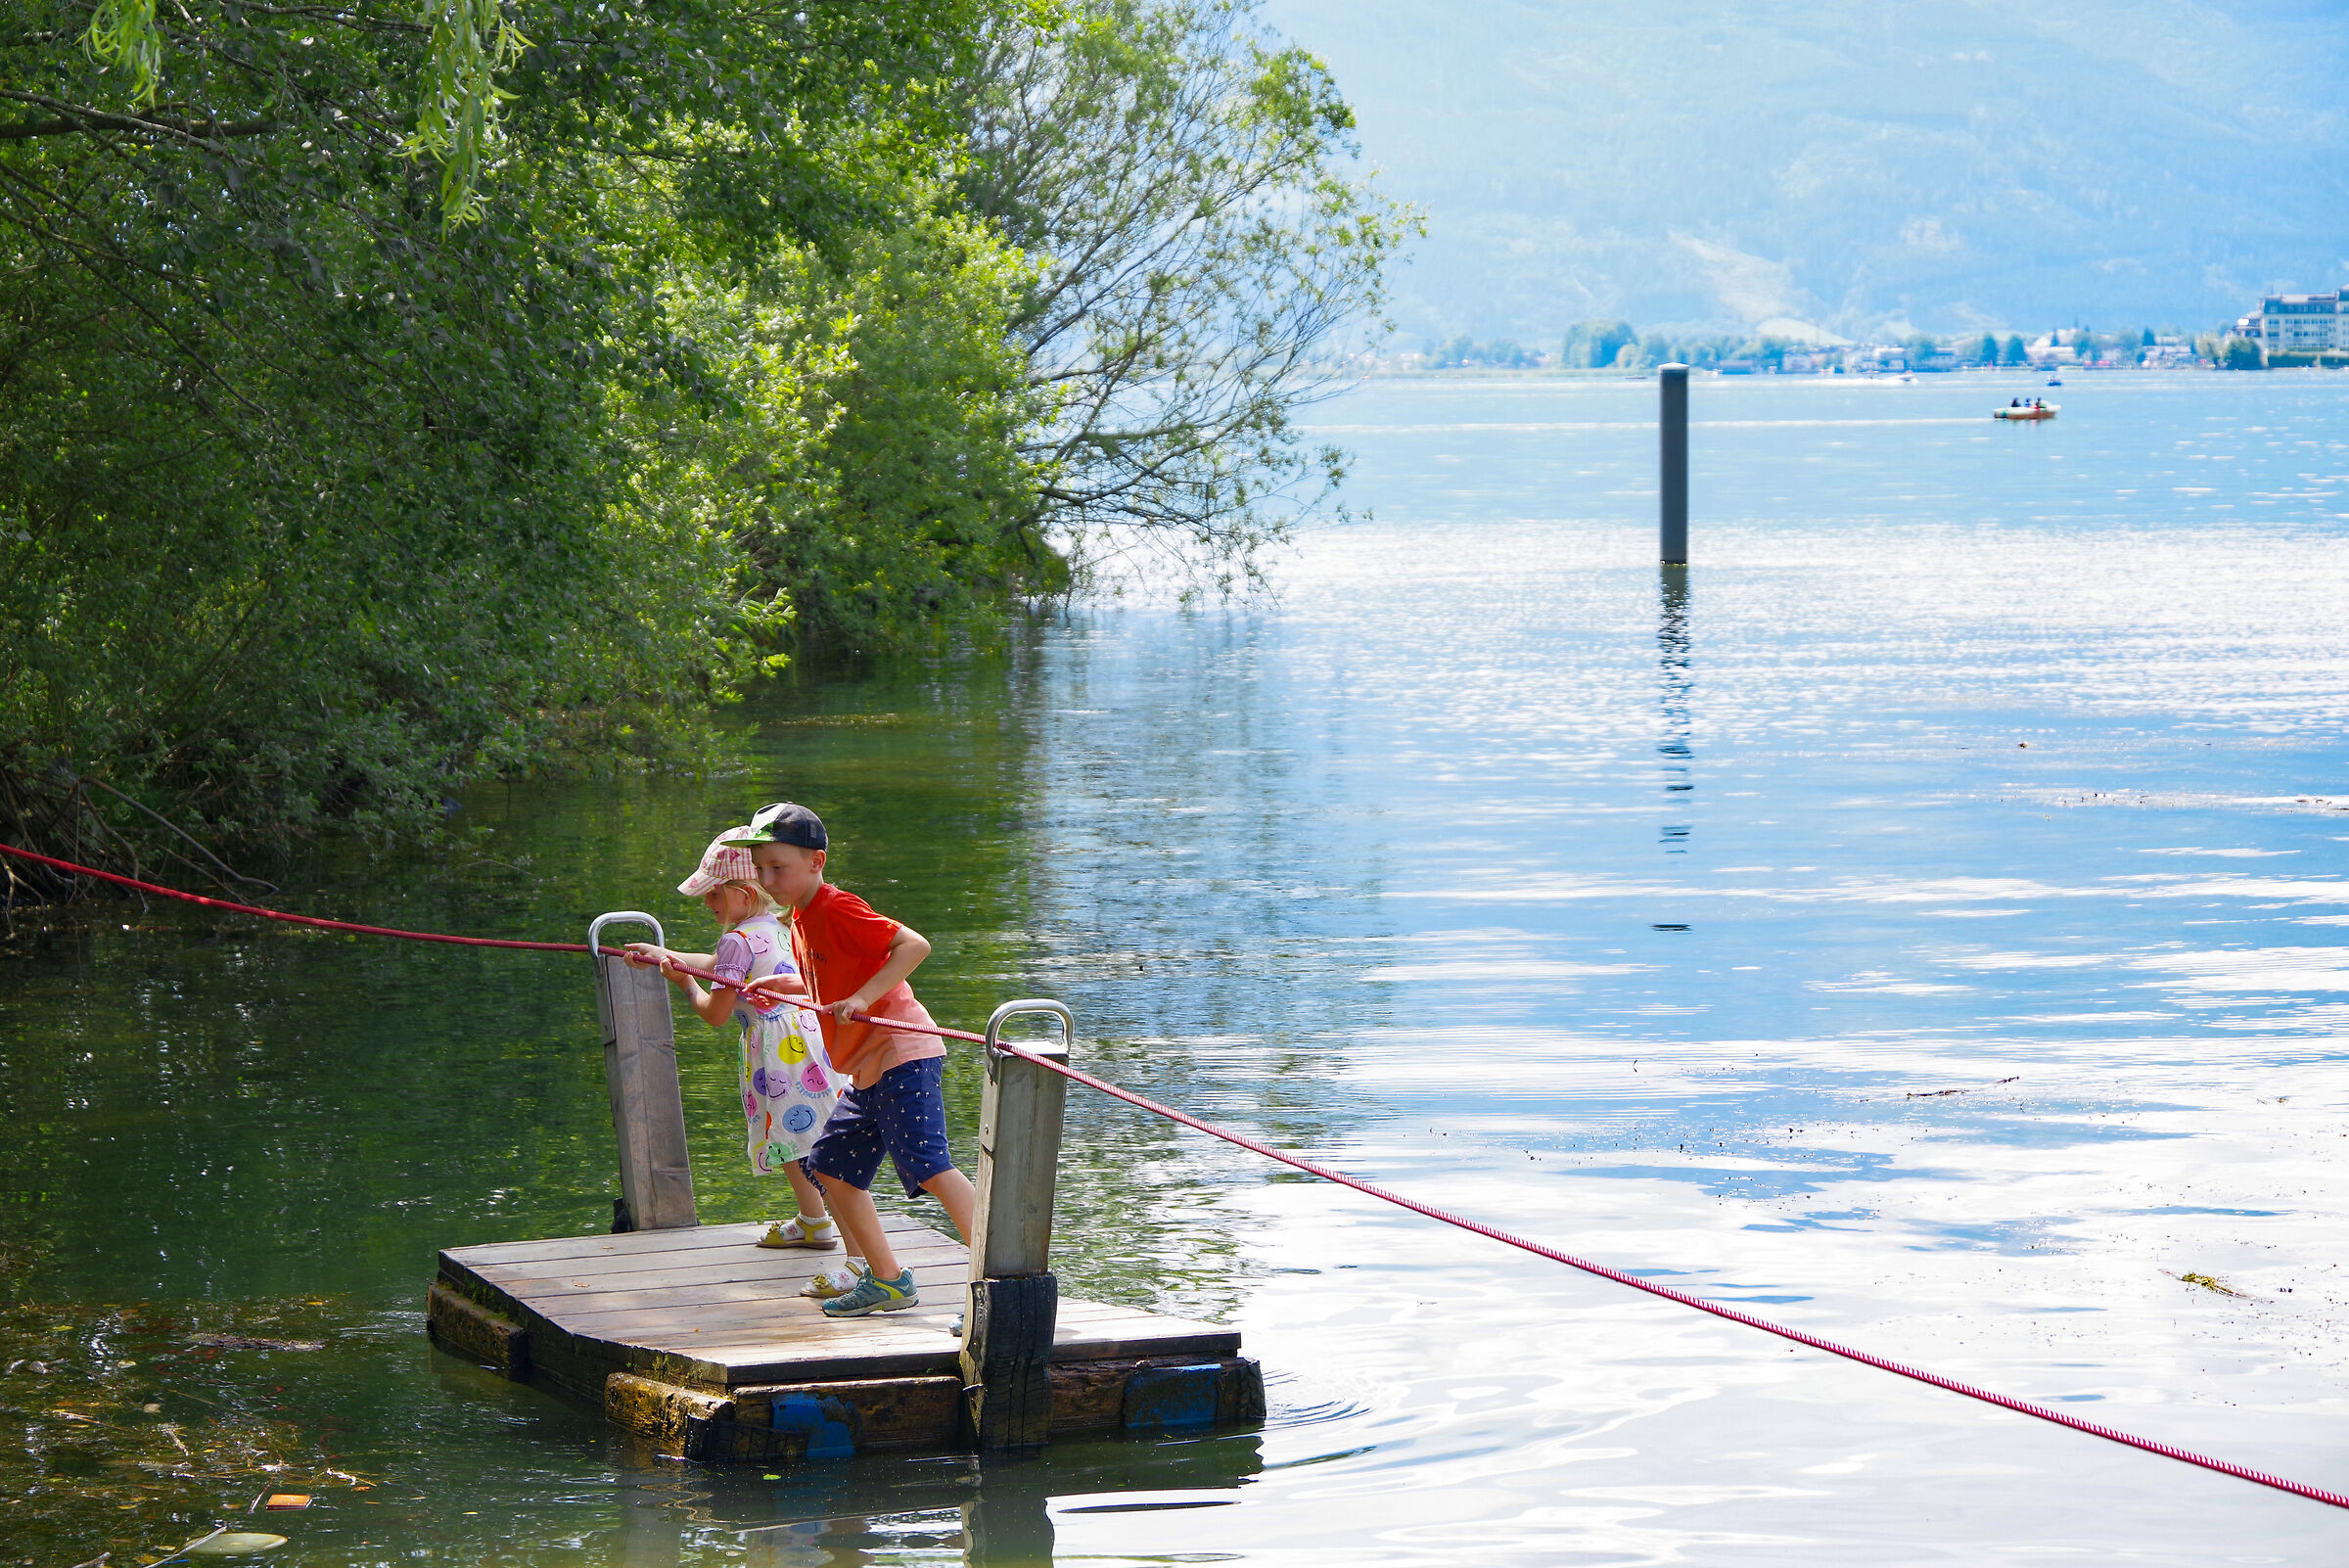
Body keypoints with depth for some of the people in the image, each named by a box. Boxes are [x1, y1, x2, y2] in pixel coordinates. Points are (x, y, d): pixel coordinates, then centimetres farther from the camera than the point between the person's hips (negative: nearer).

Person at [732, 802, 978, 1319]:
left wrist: (862, 997, -29)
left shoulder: (837, 908, -14)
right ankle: (886, 1280, 24)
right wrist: (778, 986, 16)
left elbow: (914, 945, -24)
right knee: (833, 1169, 15)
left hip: (901, 1056, -11)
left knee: (928, 1167, -19)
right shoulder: (801, 919, 15)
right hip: (866, 1070, 11)